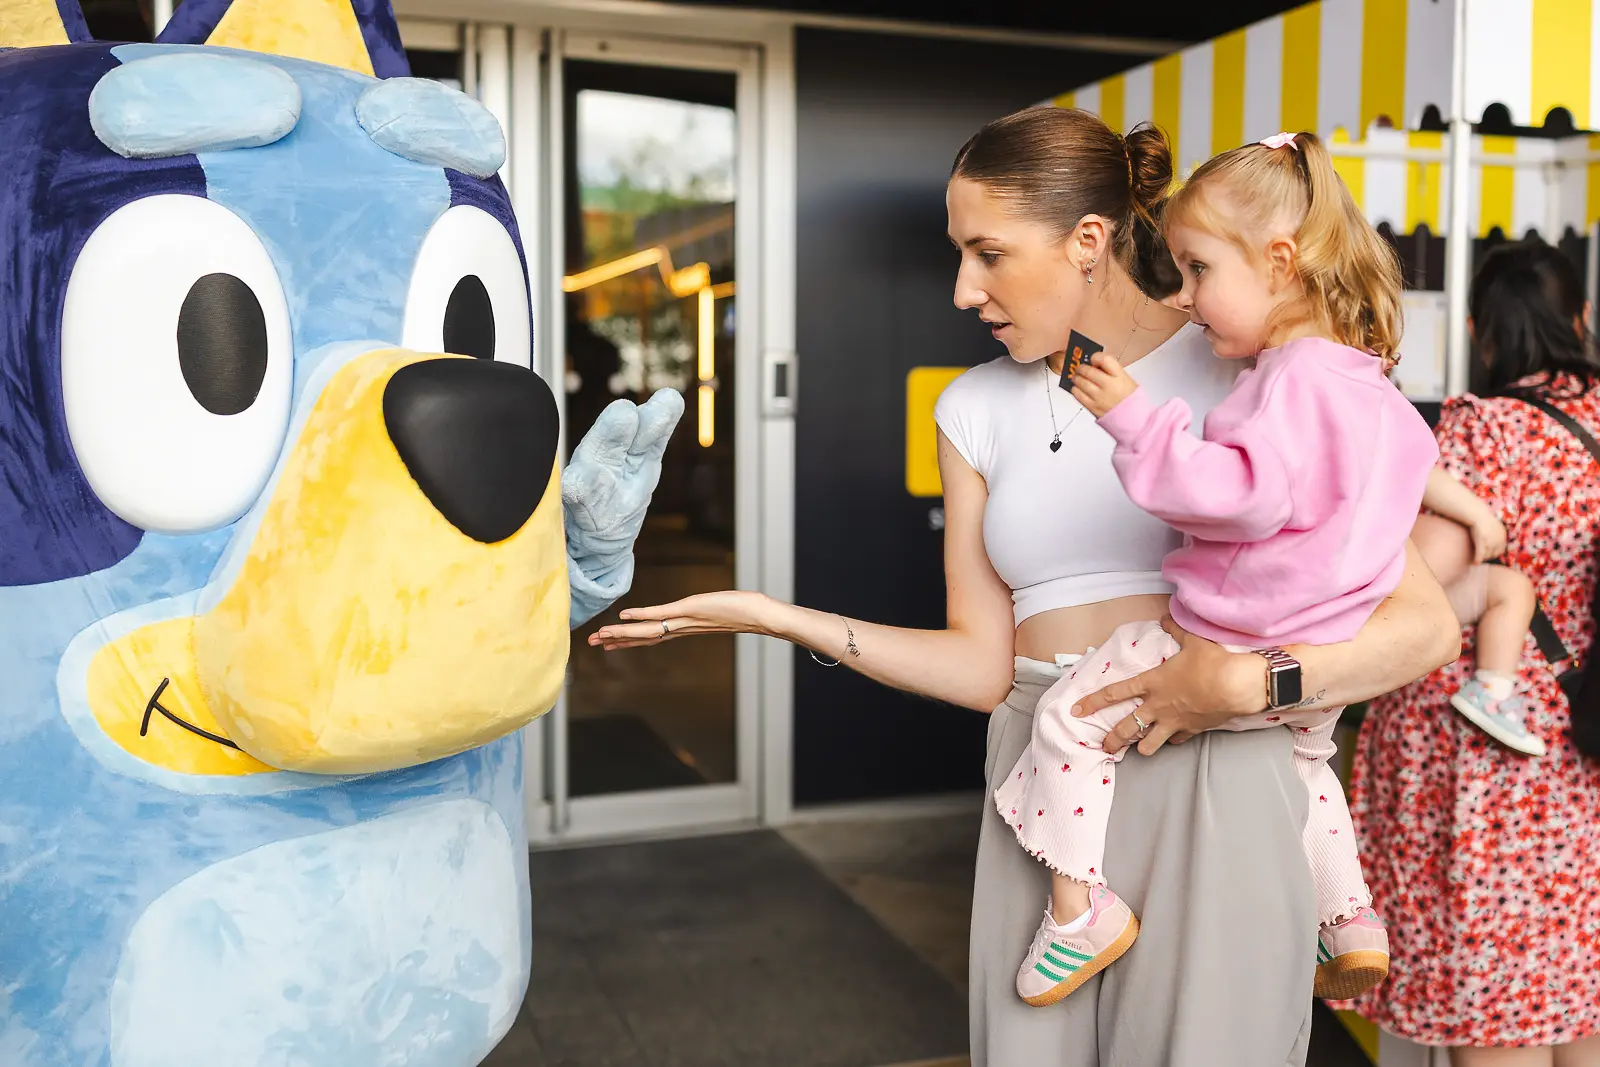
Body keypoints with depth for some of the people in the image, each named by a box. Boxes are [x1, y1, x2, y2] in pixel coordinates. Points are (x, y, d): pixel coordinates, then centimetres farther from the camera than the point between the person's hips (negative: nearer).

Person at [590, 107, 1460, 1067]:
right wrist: (778, 618, -2)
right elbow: (984, 664, 6)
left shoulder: (1237, 374, -3)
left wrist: (1249, 683, -19)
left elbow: (1426, 625, -4)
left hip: (1211, 782, -3)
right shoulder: (979, 409, 10)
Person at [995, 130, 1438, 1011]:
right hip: (1325, 663, 10)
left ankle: (1079, 907, 5)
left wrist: (1136, 420, -34)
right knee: (1304, 758, 36)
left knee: (1070, 713, -1)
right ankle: (1350, 922, 36)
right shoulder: (1371, 385, 9)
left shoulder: (1293, 377, -22)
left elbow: (1247, 494, -34)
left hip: (1233, 654, -10)